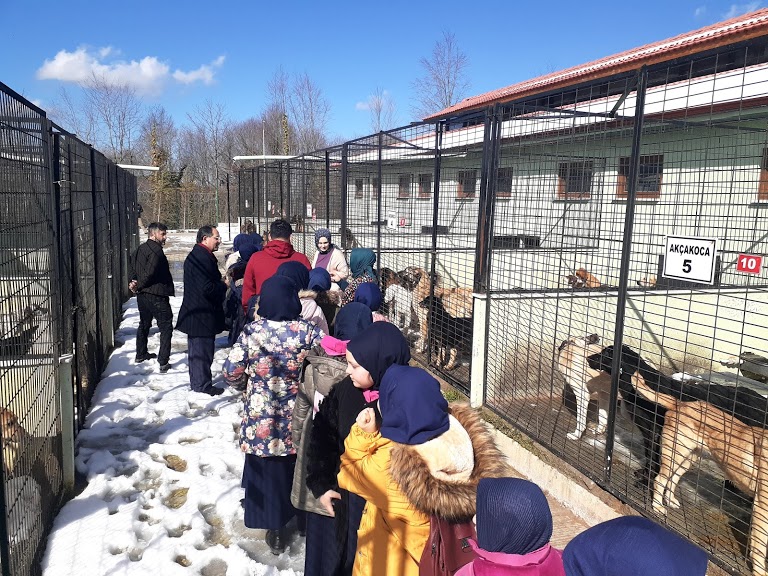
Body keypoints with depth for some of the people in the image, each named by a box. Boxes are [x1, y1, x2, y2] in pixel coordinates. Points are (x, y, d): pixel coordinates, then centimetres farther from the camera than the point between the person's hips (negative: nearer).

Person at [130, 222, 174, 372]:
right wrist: (139, 286, -8)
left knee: (144, 324, 24)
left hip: (142, 295, 10)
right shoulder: (156, 250, -18)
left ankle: (141, 354, 37)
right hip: (156, 295, -9)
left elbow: (135, 269, 16)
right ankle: (163, 362, -8)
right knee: (166, 326, -4)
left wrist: (137, 283, 1)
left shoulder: (141, 249, 12)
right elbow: (149, 273, -23)